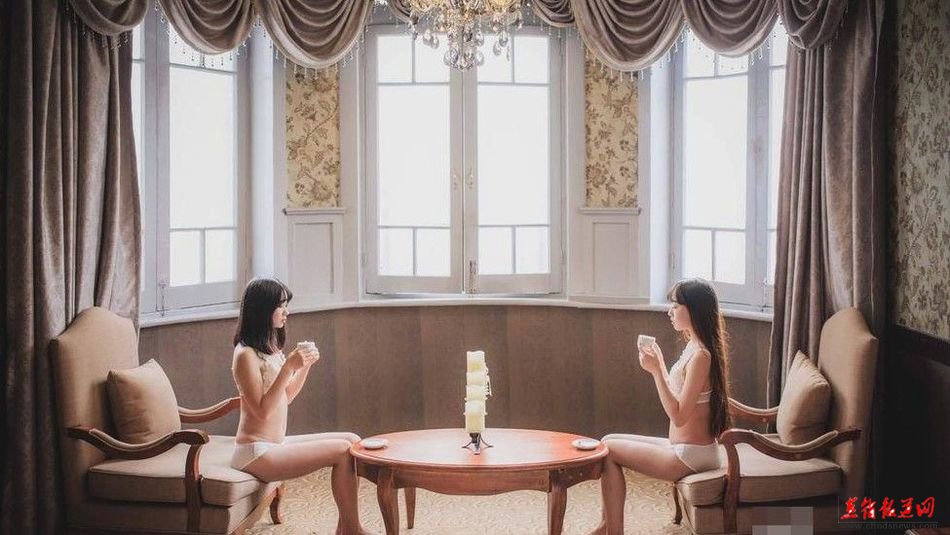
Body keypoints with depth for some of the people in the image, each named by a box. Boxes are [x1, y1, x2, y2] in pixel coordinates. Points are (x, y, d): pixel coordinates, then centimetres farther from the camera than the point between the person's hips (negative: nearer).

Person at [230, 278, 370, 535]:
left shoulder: (271, 348, 11)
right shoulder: (246, 355, -16)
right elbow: (262, 410, -21)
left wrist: (306, 365, 4)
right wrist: (288, 367, -25)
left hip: (277, 444, 9)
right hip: (256, 453, -9)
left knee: (352, 441, 1)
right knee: (342, 450, -16)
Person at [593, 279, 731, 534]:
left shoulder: (701, 355, -22)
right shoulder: (693, 347, 7)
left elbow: (678, 416, -24)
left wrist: (656, 371, -25)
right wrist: (659, 362, 14)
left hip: (690, 455, -10)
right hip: (682, 447, 10)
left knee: (609, 451, -4)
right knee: (610, 440, 10)